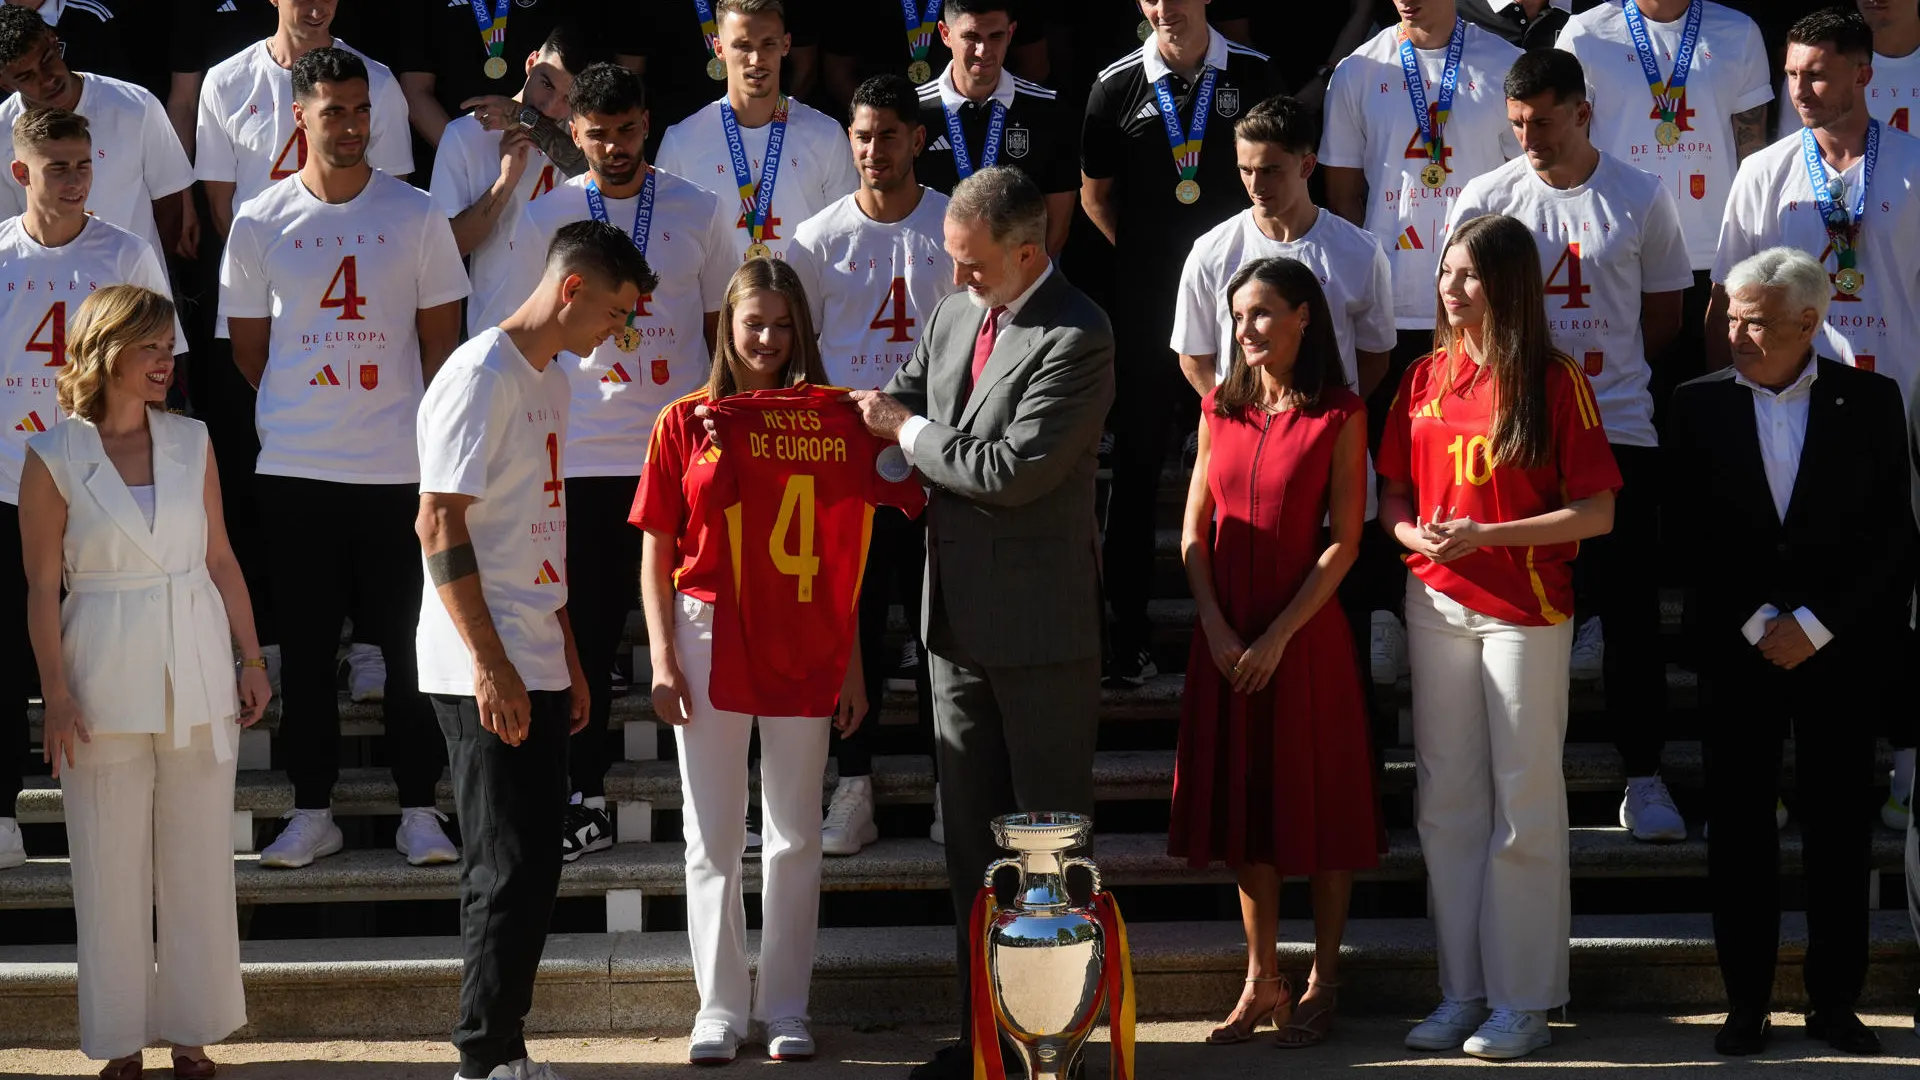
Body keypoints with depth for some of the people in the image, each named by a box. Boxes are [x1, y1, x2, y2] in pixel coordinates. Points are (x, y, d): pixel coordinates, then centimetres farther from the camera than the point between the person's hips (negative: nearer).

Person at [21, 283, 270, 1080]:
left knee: (199, 858, 7)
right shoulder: (53, 458, -5)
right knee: (111, 865, 3)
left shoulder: (190, 442, 4)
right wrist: (58, 697, -10)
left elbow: (220, 560, 8)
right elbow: (42, 588, -5)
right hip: (106, 679, -3)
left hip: (196, 676, 3)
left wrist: (252, 659, 5)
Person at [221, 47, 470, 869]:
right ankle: (311, 810, 14)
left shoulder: (416, 215, 2)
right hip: (294, 467, 1)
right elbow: (249, 348, 11)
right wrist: (299, 414, 10)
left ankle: (419, 810, 10)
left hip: (399, 465, -1)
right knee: (305, 646, 5)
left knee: (409, 643, 1)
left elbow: (441, 339, 6)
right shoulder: (260, 223, 3)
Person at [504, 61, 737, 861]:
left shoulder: (699, 212, 6)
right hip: (584, 457, 0)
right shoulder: (545, 218, 6)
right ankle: (587, 801, 9)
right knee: (586, 631, 2)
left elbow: (723, 330, 11)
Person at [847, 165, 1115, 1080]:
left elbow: (1011, 470, -23)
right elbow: (893, 406, 18)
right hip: (958, 617, 8)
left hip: (1039, 624, -8)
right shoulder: (953, 316, 8)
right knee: (970, 832, 13)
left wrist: (909, 430, -11)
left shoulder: (1076, 339, -17)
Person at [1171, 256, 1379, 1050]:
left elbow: (1344, 543, -8)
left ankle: (1322, 984, 11)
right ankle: (1262, 980, 17)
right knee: (1244, 804, 8)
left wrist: (1278, 635, -14)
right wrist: (1217, 629, -6)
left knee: (1319, 804, 2)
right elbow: (1194, 531, 7)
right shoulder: (1221, 410, 9)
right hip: (1227, 640, 4)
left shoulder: (1338, 417, -5)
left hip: (1304, 634, -4)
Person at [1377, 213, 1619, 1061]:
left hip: (1525, 607, -5)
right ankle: (1462, 991, 15)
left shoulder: (1554, 382, -6)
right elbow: (1393, 497, 15)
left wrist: (1486, 535, -17)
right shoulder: (1426, 379, 9)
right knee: (1445, 800, 7)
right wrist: (1412, 533, -8)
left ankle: (1522, 1000, 6)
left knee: (1523, 802, 0)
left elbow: (1597, 512, -9)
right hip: (1437, 602, 5)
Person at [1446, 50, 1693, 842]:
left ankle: (1643, 779, 7)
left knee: (1631, 612, 0)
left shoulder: (1641, 199, 1)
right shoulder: (1485, 199, 1)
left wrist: (1598, 371, 3)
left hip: (1619, 429, -1)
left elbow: (1664, 315, 9)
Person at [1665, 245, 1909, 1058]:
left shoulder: (1868, 402, 0)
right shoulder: (1700, 405, 3)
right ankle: (1746, 1003, 7)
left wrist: (1815, 626, -10)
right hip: (1737, 648, 1)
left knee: (1837, 824, 2)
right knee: (1739, 827, 1)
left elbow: (1891, 535, -3)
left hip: (1838, 646, -1)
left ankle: (1834, 1002, 9)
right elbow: (1691, 534, 0)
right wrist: (1755, 624, -9)